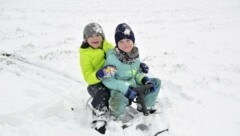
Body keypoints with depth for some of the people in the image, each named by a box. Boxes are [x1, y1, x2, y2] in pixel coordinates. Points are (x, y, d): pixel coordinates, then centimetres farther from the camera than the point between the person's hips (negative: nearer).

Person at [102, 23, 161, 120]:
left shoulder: (134, 54, 0)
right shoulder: (112, 57, -20)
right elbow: (107, 80, -22)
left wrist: (144, 79, -7)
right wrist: (124, 88, -32)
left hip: (134, 85, 7)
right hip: (119, 89, -7)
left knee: (157, 82, 4)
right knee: (119, 99, -40)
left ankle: (145, 106, 21)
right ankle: (116, 117, -4)